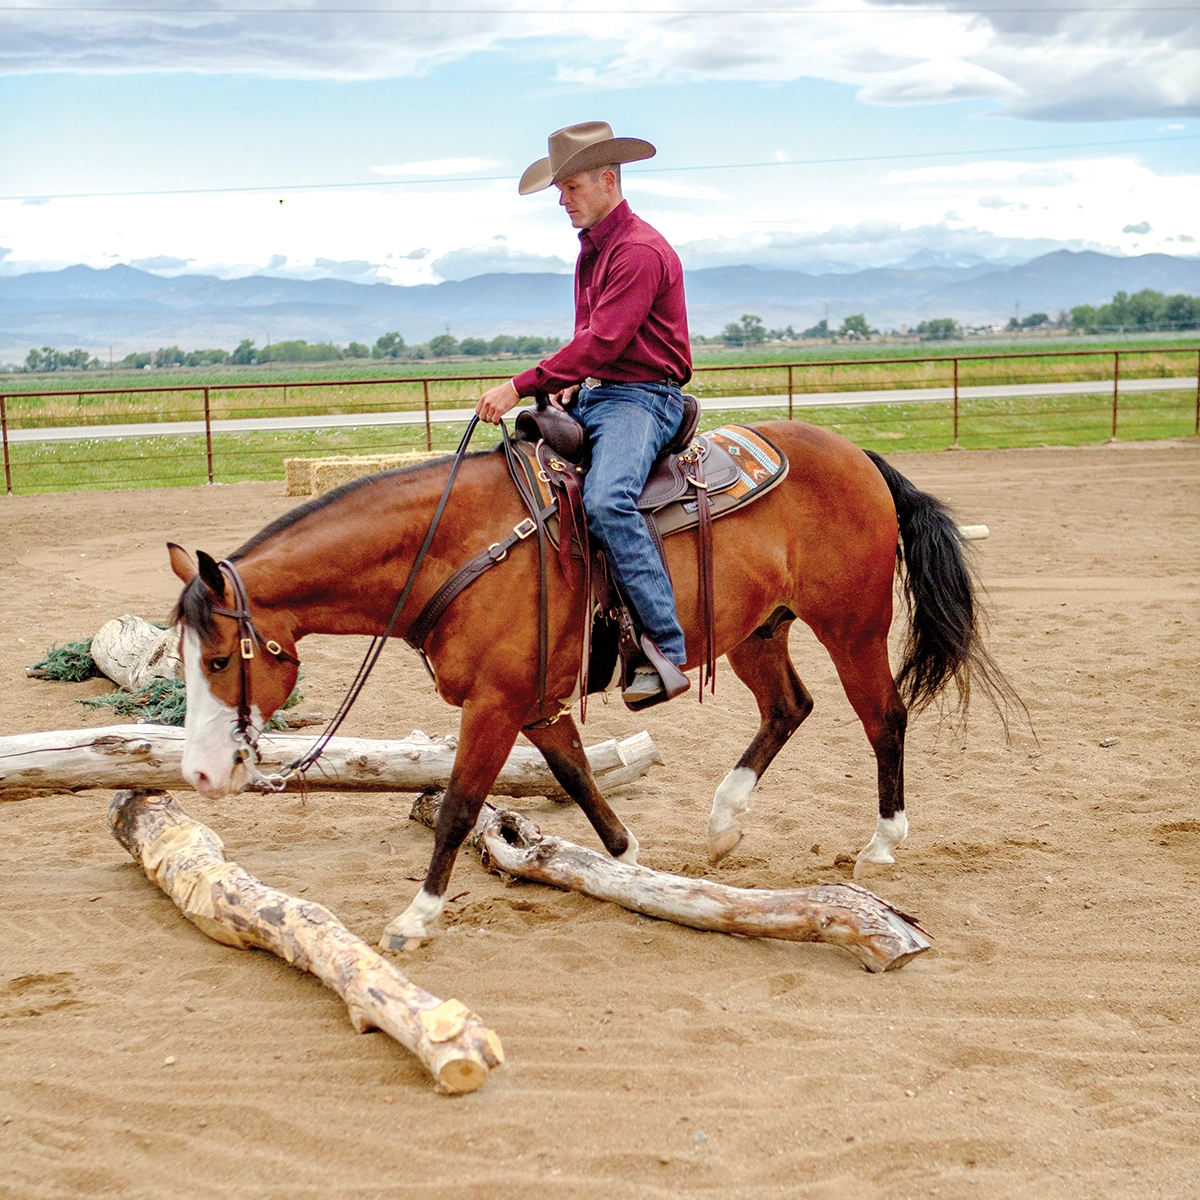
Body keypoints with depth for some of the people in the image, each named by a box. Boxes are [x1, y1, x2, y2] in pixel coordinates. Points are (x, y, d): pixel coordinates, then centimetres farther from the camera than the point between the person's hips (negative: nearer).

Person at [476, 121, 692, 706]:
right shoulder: (592, 249, 19)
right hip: (591, 395, 10)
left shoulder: (640, 251, -13)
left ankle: (666, 648, -32)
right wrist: (570, 388, 8)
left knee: (605, 500, -34)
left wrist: (522, 386, -21)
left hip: (641, 398, -10)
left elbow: (602, 342, -21)